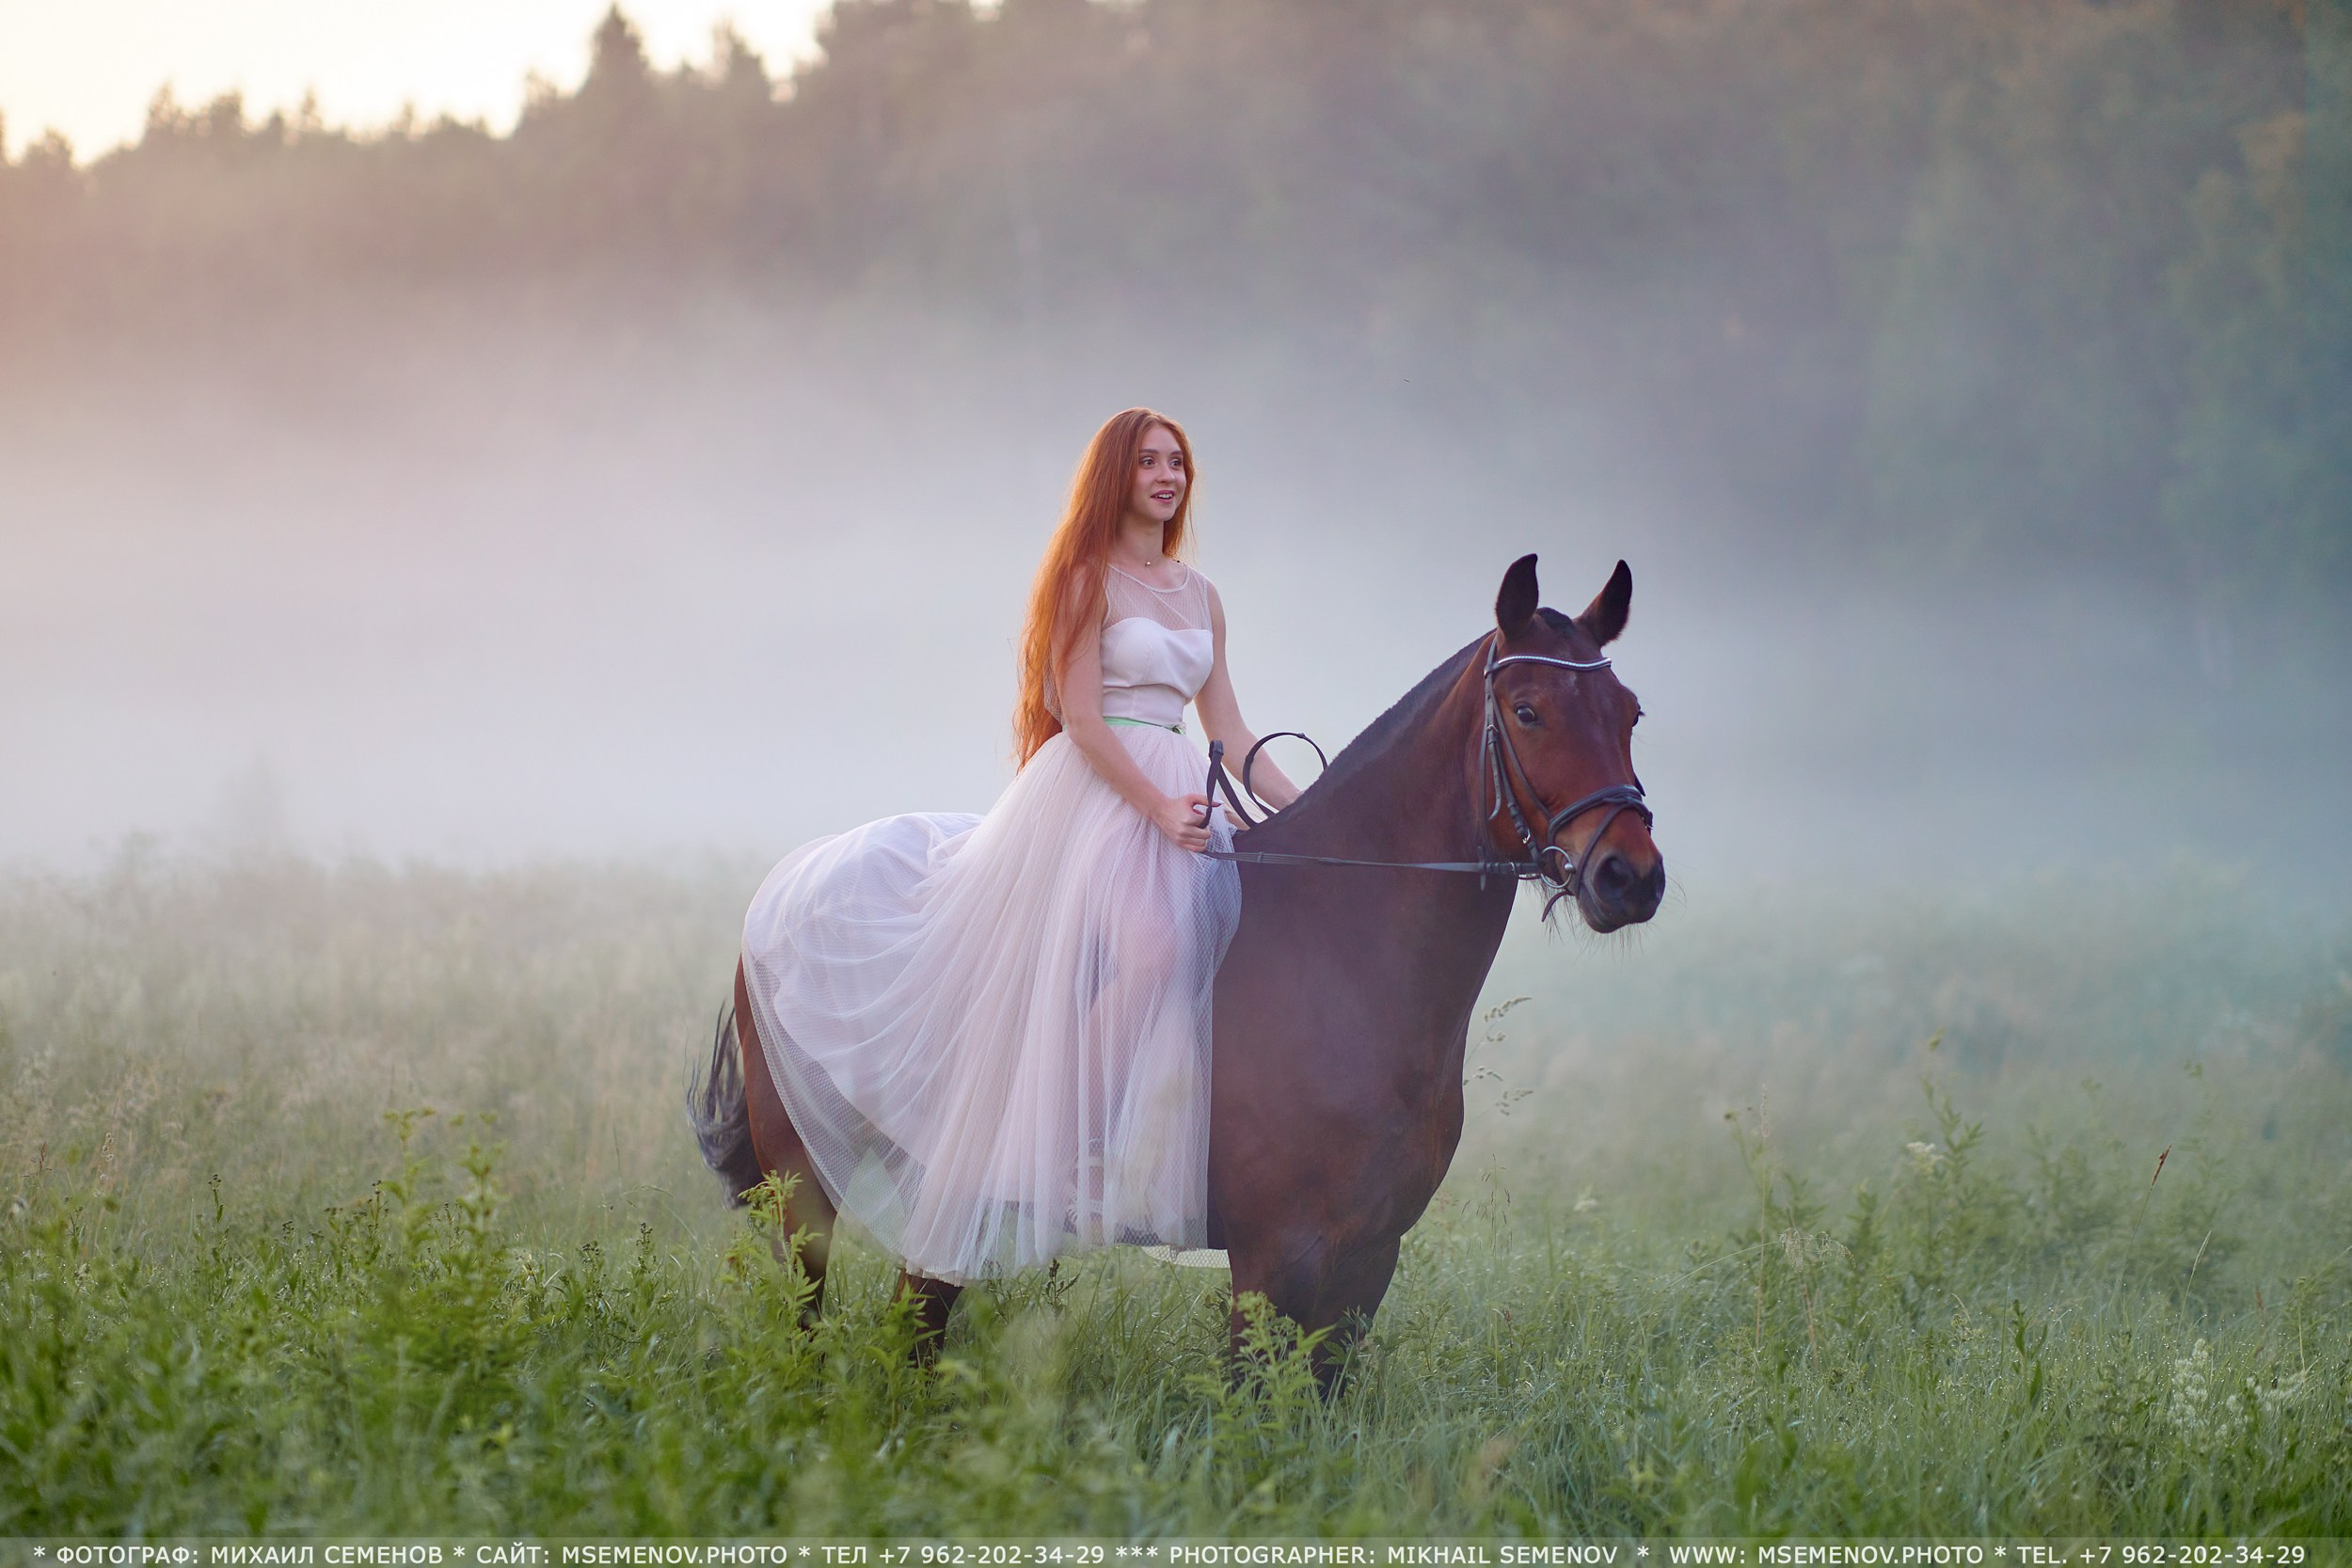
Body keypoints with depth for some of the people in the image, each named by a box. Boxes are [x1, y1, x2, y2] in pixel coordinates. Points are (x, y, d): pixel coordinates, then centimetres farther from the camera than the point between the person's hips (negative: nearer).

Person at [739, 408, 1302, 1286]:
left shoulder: (1200, 596, 18)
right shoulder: (1088, 578, -3)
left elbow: (1229, 731, 19)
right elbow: (1082, 718, -11)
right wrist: (1156, 809, -20)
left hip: (1181, 799, 8)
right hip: (1096, 792, -8)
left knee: (1227, 943, -8)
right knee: (1149, 947, -30)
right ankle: (1075, 1157, -25)